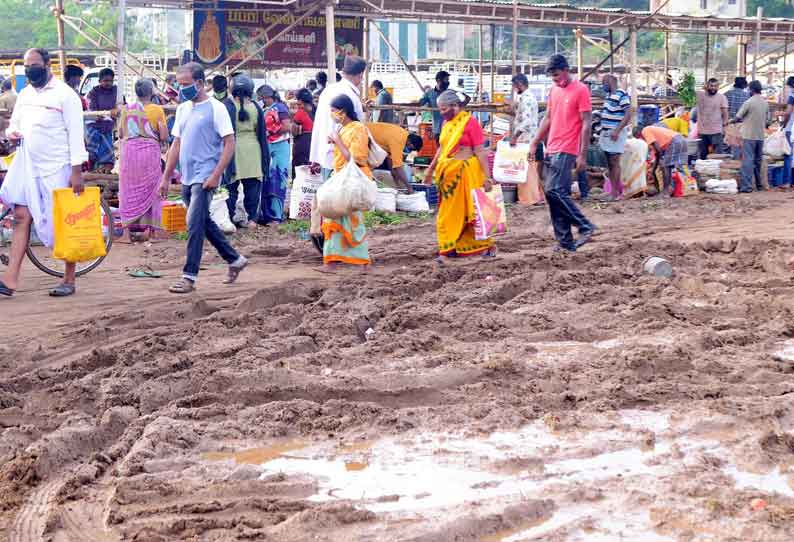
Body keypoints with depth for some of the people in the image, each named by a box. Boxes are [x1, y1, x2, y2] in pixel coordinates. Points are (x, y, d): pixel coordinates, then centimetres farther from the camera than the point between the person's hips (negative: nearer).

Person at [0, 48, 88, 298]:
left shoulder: (64, 94, -8)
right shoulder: (24, 94, 13)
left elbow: (76, 134, -11)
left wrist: (77, 171, -16)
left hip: (57, 168, -6)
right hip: (27, 165, 6)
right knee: (22, 217, -1)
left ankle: (69, 280, 12)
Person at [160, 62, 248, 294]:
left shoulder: (216, 108, -7)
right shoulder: (183, 109, 14)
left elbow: (229, 144, -11)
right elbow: (176, 145, 18)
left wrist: (216, 175, -19)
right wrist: (166, 177, 14)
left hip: (205, 177, -8)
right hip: (187, 177, 8)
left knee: (195, 224, -11)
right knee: (205, 223, 15)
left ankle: (189, 277, -9)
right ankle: (235, 259, 29)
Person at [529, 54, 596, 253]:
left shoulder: (580, 90, -7)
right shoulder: (554, 90, 15)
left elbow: (586, 123, -10)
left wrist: (582, 155, -14)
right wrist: (535, 143, 17)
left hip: (566, 151, -8)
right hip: (550, 150, 8)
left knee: (555, 191, -16)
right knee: (552, 194, 4)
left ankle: (585, 227, -5)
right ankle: (565, 242, 8)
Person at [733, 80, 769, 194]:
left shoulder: (748, 103, -13)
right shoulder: (766, 103, 6)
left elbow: (738, 118, -9)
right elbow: (767, 119, 14)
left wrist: (730, 121, 12)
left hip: (749, 136, -6)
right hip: (761, 136, 6)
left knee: (748, 161, -7)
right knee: (758, 161, 16)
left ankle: (746, 186, -13)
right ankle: (759, 184, 23)